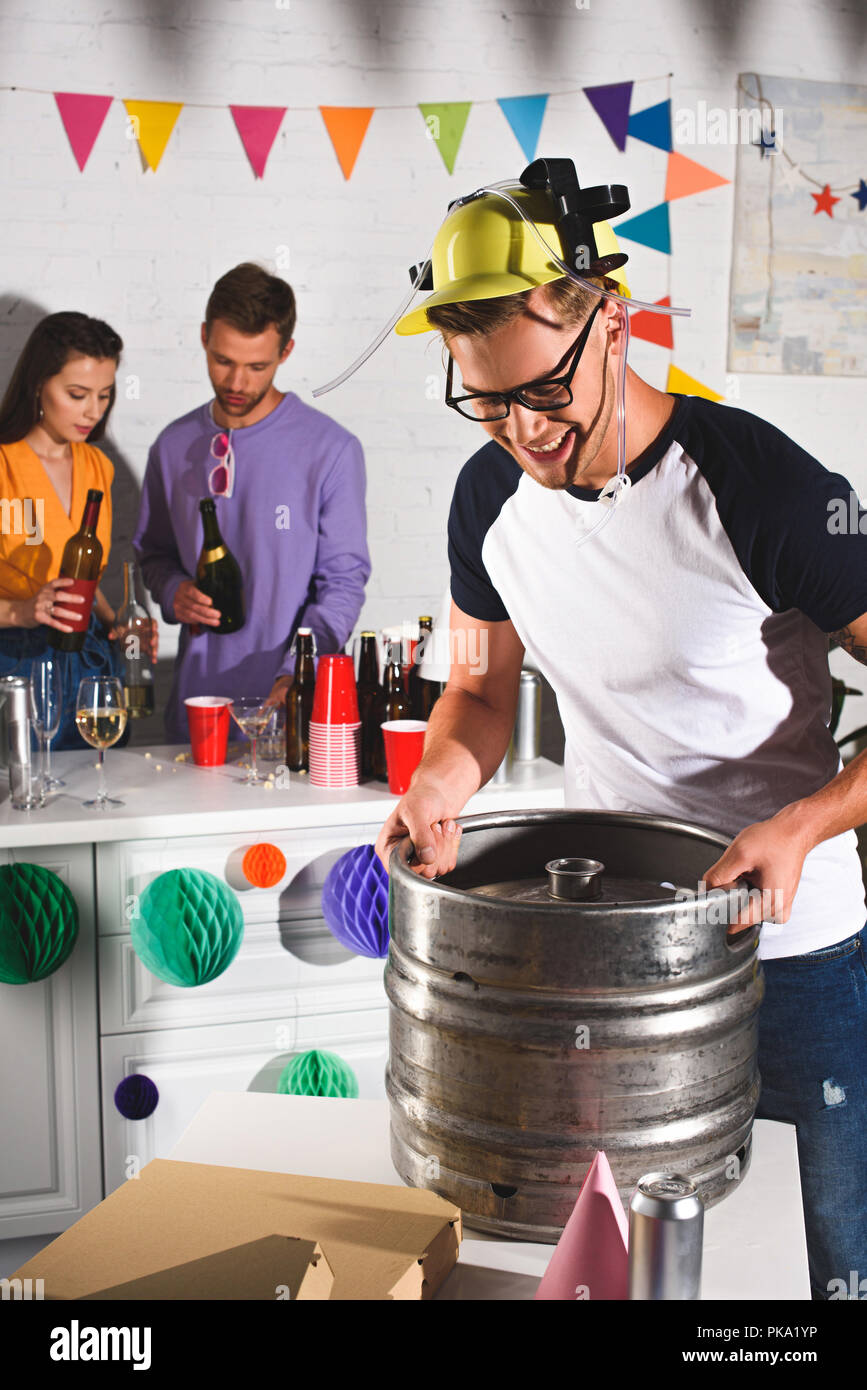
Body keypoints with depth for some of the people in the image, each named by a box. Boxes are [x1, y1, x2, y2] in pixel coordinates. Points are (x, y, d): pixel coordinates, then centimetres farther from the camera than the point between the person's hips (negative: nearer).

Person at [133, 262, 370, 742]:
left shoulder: (332, 449, -7)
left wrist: (297, 676, -20)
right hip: (196, 695, 4)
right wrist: (174, 593, -5)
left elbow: (343, 581, -8)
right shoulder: (174, 445, 5)